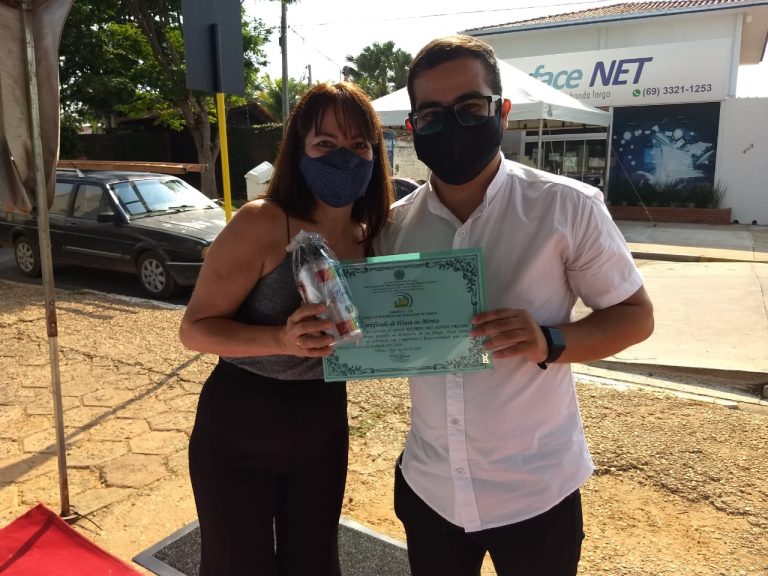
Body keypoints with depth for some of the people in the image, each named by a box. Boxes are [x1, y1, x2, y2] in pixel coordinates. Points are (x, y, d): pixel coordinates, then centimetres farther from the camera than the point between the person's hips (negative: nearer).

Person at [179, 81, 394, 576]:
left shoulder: (371, 236, -3)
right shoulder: (261, 224, -21)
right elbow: (195, 328, -19)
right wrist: (281, 339, -35)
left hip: (324, 428, 5)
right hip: (238, 430, -4)